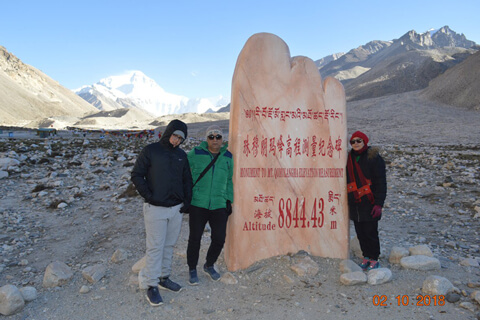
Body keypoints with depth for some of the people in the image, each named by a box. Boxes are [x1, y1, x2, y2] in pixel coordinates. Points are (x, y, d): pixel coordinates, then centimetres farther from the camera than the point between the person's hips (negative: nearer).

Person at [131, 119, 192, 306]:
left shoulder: (181, 155, 9)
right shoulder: (150, 151, -5)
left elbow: (187, 180, 16)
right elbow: (137, 175, -4)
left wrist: (187, 202, 6)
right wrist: (148, 195, -11)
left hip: (176, 208, 5)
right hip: (155, 208, -5)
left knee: (169, 245, 14)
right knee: (155, 247, -1)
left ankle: (164, 278, 29)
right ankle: (151, 285, 11)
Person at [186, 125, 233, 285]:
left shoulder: (228, 156, 6)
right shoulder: (196, 154, -3)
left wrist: (229, 200, 10)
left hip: (219, 206, 2)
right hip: (198, 205, -2)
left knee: (219, 239, 4)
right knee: (195, 239, 4)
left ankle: (209, 265, 31)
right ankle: (192, 270, 27)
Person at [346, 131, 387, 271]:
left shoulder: (374, 158, -8)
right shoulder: (350, 158, 10)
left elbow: (381, 182, -9)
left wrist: (379, 204, -14)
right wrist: (347, 202, 18)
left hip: (369, 204, -6)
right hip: (354, 204, 6)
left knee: (370, 232, 1)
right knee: (360, 233, 12)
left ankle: (374, 259, 17)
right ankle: (366, 257, 26)